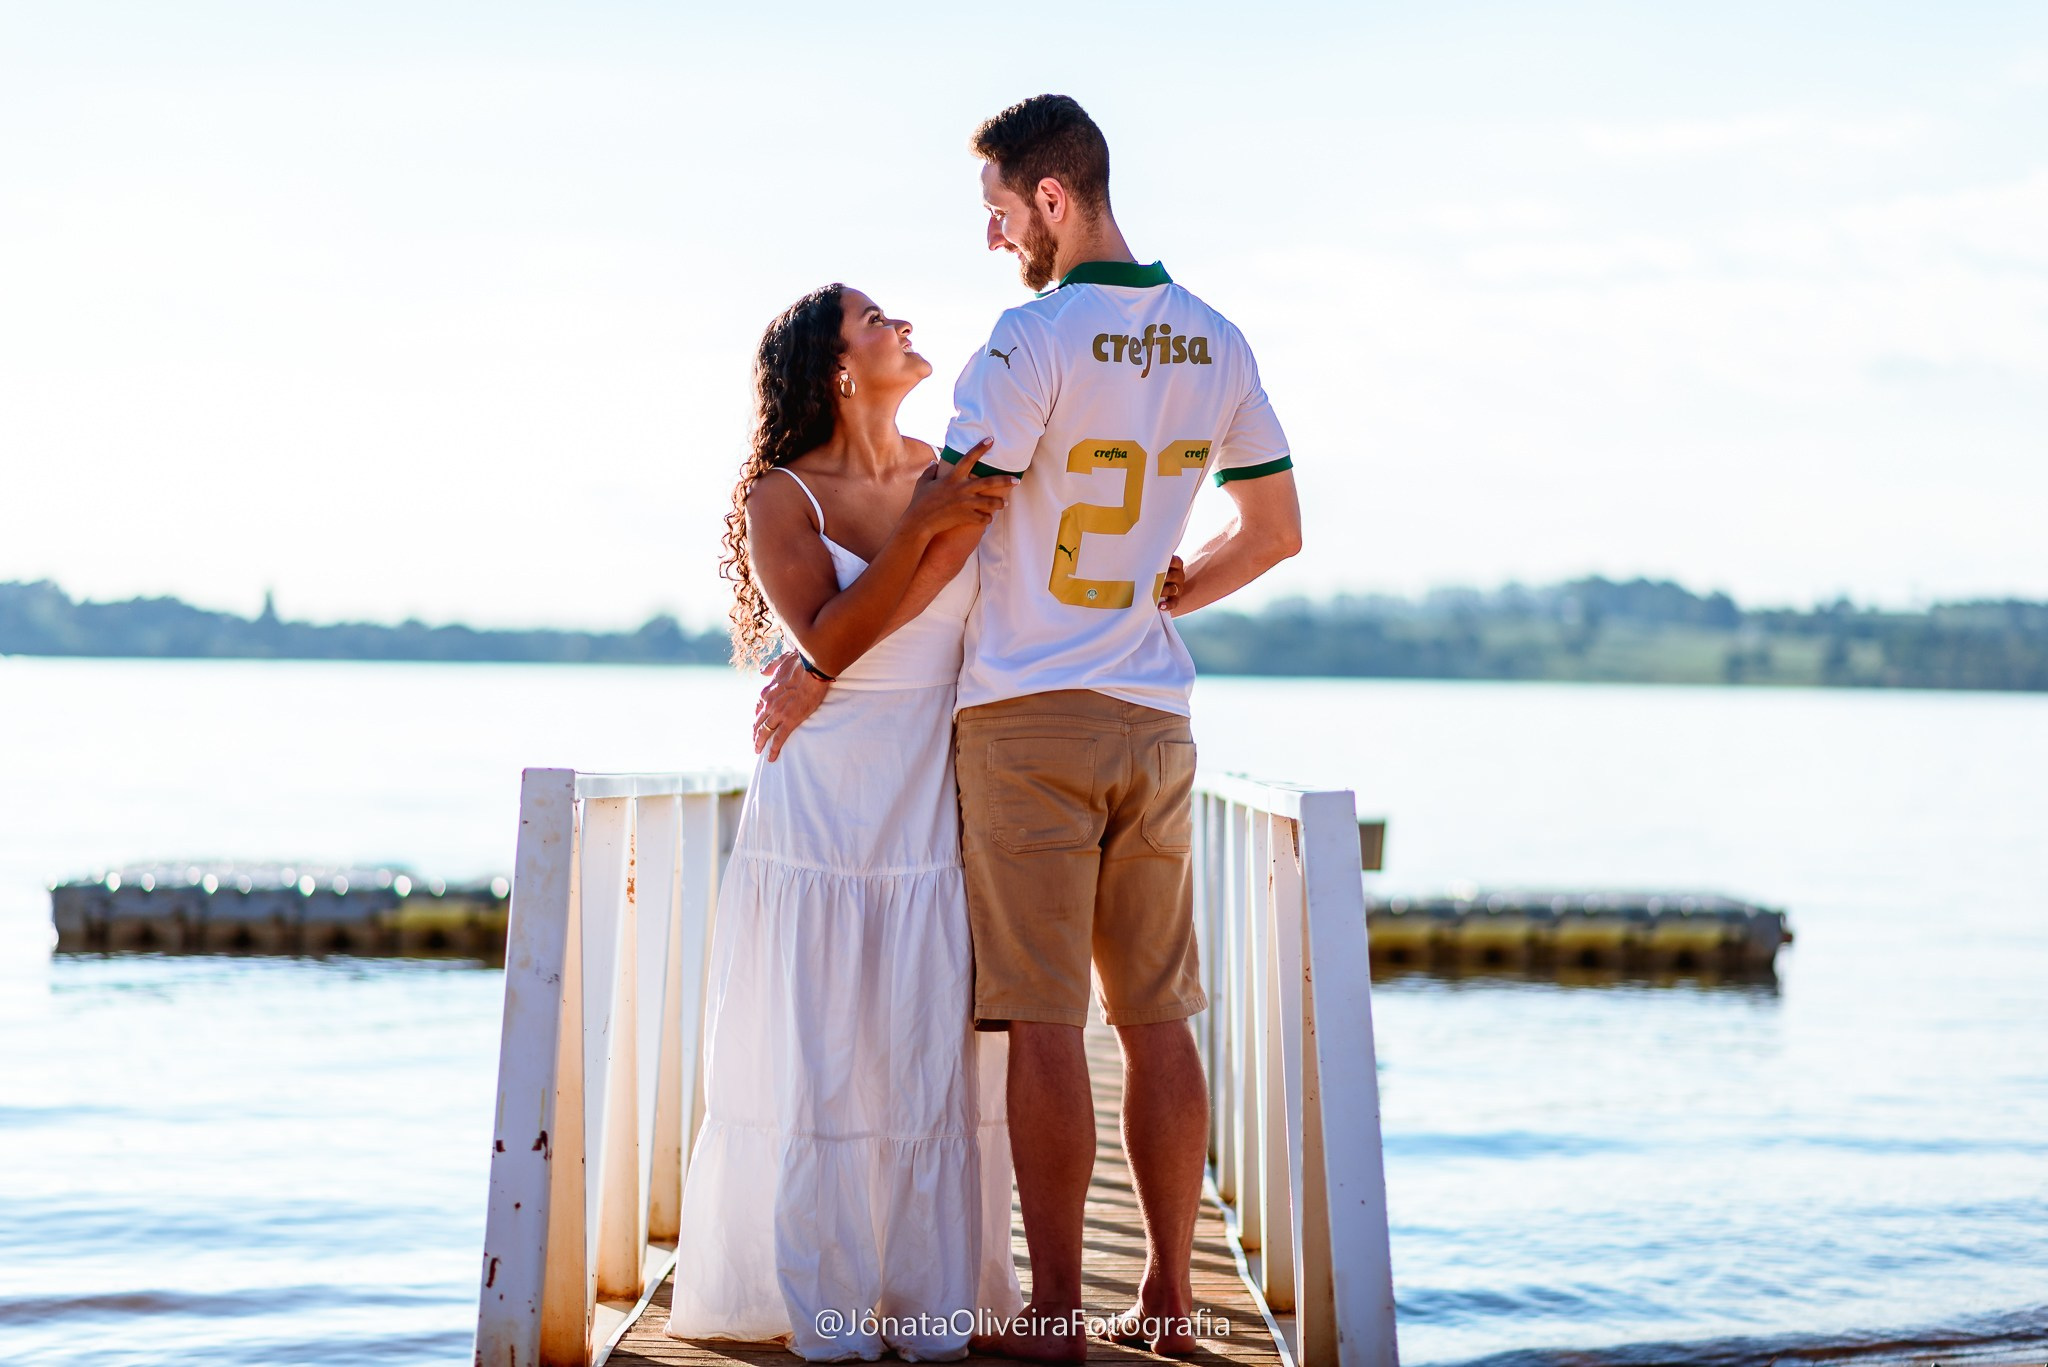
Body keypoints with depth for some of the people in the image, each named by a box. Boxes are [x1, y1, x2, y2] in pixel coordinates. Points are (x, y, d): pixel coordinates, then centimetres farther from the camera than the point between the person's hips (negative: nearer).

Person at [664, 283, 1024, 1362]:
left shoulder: (947, 473, 9)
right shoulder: (781, 497, -2)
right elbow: (830, 640, -15)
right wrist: (925, 524, -20)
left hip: (938, 814, 3)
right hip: (823, 814, -3)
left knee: (939, 1060, 2)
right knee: (819, 1063, -1)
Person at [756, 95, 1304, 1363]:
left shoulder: (1036, 339, -11)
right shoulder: (1217, 343, 8)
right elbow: (1276, 530, 16)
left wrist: (816, 670, -6)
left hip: (1028, 713, -6)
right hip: (1155, 717, 6)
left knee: (1045, 1017, -3)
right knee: (1157, 1014, 11)